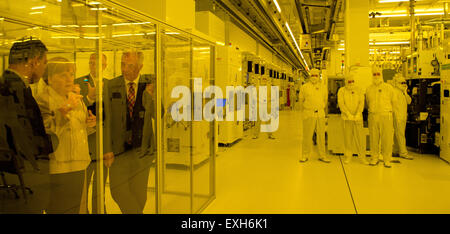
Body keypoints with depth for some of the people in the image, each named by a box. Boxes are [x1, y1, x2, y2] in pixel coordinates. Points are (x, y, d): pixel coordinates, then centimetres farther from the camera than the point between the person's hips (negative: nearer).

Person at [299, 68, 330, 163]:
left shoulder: (323, 88, 8)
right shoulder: (304, 87, 2)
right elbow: (301, 101, 12)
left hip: (320, 114, 2)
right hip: (308, 114, -2)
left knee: (321, 135, 6)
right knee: (307, 136, 0)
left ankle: (322, 155, 16)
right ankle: (305, 155, 12)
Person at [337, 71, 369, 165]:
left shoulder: (359, 90, 8)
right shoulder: (342, 90, 4)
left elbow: (361, 103, 0)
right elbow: (341, 103, -5)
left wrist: (358, 114, -15)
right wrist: (348, 114, -15)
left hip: (357, 118, 1)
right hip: (346, 118, -1)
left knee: (360, 137, 0)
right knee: (347, 137, 2)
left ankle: (362, 157, 7)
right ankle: (348, 157, 12)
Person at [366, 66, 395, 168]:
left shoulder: (388, 88, 4)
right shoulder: (369, 89, 10)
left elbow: (392, 101, 14)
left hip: (386, 116, -2)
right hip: (373, 116, 2)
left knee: (387, 138, -2)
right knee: (374, 138, 4)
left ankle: (387, 159, 7)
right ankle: (374, 158, 14)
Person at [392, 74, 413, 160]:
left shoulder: (403, 92, 18)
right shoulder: (394, 91, -9)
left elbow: (409, 101, 11)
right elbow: (394, 104, -14)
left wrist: (405, 92, -1)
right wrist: (396, 116, -17)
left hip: (403, 116, 9)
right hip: (397, 116, -9)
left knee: (398, 134, 11)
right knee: (400, 134, -9)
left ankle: (396, 150, 17)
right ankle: (403, 152, -9)